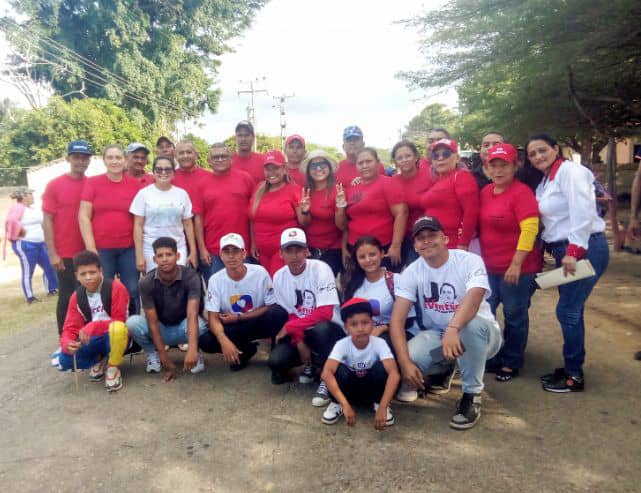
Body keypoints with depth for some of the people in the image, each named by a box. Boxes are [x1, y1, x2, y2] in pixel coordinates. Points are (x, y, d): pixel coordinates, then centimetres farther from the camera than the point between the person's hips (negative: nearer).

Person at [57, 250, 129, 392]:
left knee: (117, 328, -40)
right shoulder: (76, 297, -1)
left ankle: (113, 367, -12)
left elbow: (119, 321, -19)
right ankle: (99, 360, 10)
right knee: (65, 359, -22)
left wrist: (93, 327, -33)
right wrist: (67, 344, -28)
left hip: (117, 338, -4)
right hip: (93, 340, 5)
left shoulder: (115, 287, -17)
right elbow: (70, 328, -4)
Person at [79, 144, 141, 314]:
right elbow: (84, 216, -2)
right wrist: (91, 248, -8)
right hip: (101, 248, -1)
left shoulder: (135, 184, 3)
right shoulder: (93, 182, 1)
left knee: (132, 291, 7)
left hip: (129, 248, 1)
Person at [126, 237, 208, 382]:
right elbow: (153, 321, -21)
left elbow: (192, 315, -36)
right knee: (132, 323, -27)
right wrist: (166, 361, -26)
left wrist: (192, 349, -52)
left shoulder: (191, 277, -25)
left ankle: (196, 352, -2)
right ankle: (152, 354, 2)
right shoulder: (146, 282, -20)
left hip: (183, 328, -2)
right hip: (160, 329, 2)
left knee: (200, 324, -36)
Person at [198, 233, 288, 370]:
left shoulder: (260, 273, -14)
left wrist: (239, 317, -14)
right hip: (231, 327, 2)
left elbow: (272, 307, -9)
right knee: (205, 341, -25)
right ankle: (245, 350, 2)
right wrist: (224, 341, -35)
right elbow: (213, 318, -15)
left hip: (257, 324, -2)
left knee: (279, 313, -32)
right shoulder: (215, 280, -11)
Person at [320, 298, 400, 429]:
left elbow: (394, 373, -37)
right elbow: (326, 373, -39)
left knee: (381, 367, -31)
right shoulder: (342, 344, -26)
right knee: (340, 370, -33)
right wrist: (345, 405, -47)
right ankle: (337, 404, -4)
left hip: (372, 389, 0)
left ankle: (378, 403, -4)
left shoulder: (379, 343, -26)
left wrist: (382, 407, -46)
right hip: (349, 389, 0)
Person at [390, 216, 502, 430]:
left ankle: (472, 396, -16)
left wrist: (453, 329, -56)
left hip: (480, 334, -2)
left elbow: (474, 297, -38)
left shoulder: (469, 261, -17)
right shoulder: (412, 272, -9)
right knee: (410, 358, -28)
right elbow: (397, 319, -16)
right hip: (436, 336, 2)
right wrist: (405, 362, -29)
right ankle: (436, 373, 10)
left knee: (472, 324, -38)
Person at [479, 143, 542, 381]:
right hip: (489, 267, 7)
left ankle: (511, 363, 23)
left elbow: (530, 229, -20)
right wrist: (480, 258, 14)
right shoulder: (485, 191, 8)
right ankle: (491, 358, 28)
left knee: (514, 316, 7)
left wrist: (516, 264, -23)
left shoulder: (521, 192, -13)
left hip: (517, 268, -7)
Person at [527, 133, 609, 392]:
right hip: (565, 251, 9)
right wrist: (560, 252, 7)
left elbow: (583, 212, -22)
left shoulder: (569, 171, -11)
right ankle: (571, 368, 25)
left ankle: (575, 376, 6)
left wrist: (574, 251, -25)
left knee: (567, 311, -6)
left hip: (585, 249, -9)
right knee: (571, 311, 14)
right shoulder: (545, 182, 16)